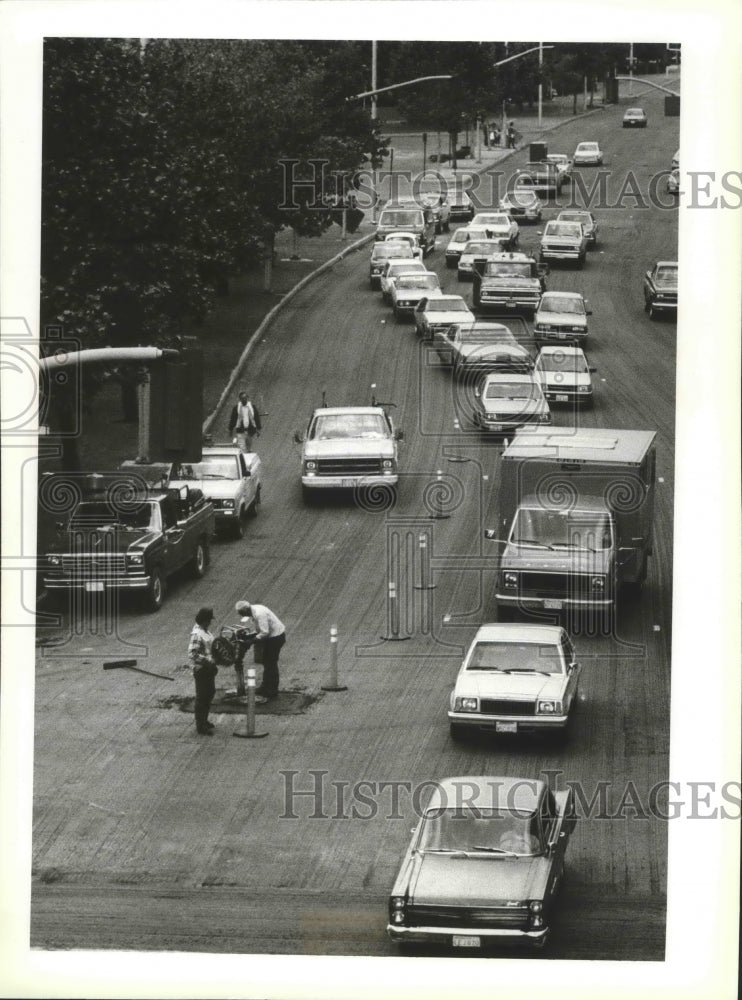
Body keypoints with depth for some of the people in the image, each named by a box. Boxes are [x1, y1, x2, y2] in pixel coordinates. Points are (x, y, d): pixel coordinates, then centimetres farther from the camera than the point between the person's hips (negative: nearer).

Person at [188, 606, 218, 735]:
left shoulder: (205, 631, 7)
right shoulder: (197, 634, -24)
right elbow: (192, 654, -28)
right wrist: (209, 660, -27)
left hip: (208, 670, 10)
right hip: (201, 670, -10)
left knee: (210, 694, 21)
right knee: (202, 698, 0)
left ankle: (204, 721, 35)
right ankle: (200, 727, 10)